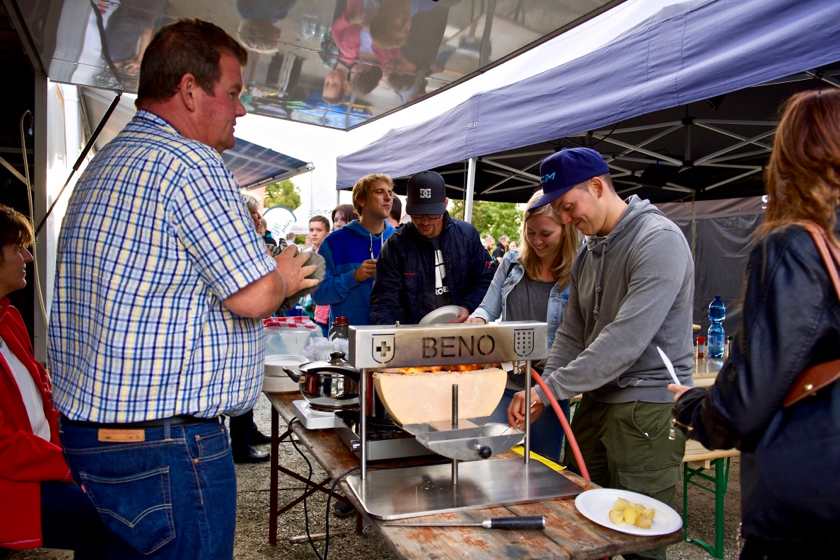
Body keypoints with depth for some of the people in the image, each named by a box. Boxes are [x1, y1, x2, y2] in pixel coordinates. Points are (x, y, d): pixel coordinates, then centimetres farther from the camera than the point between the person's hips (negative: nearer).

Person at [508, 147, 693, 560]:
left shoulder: (659, 240, -16)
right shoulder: (588, 252, 12)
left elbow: (625, 340, -23)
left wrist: (551, 388, -20)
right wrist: (542, 390, -2)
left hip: (648, 404, -8)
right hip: (596, 399, 8)